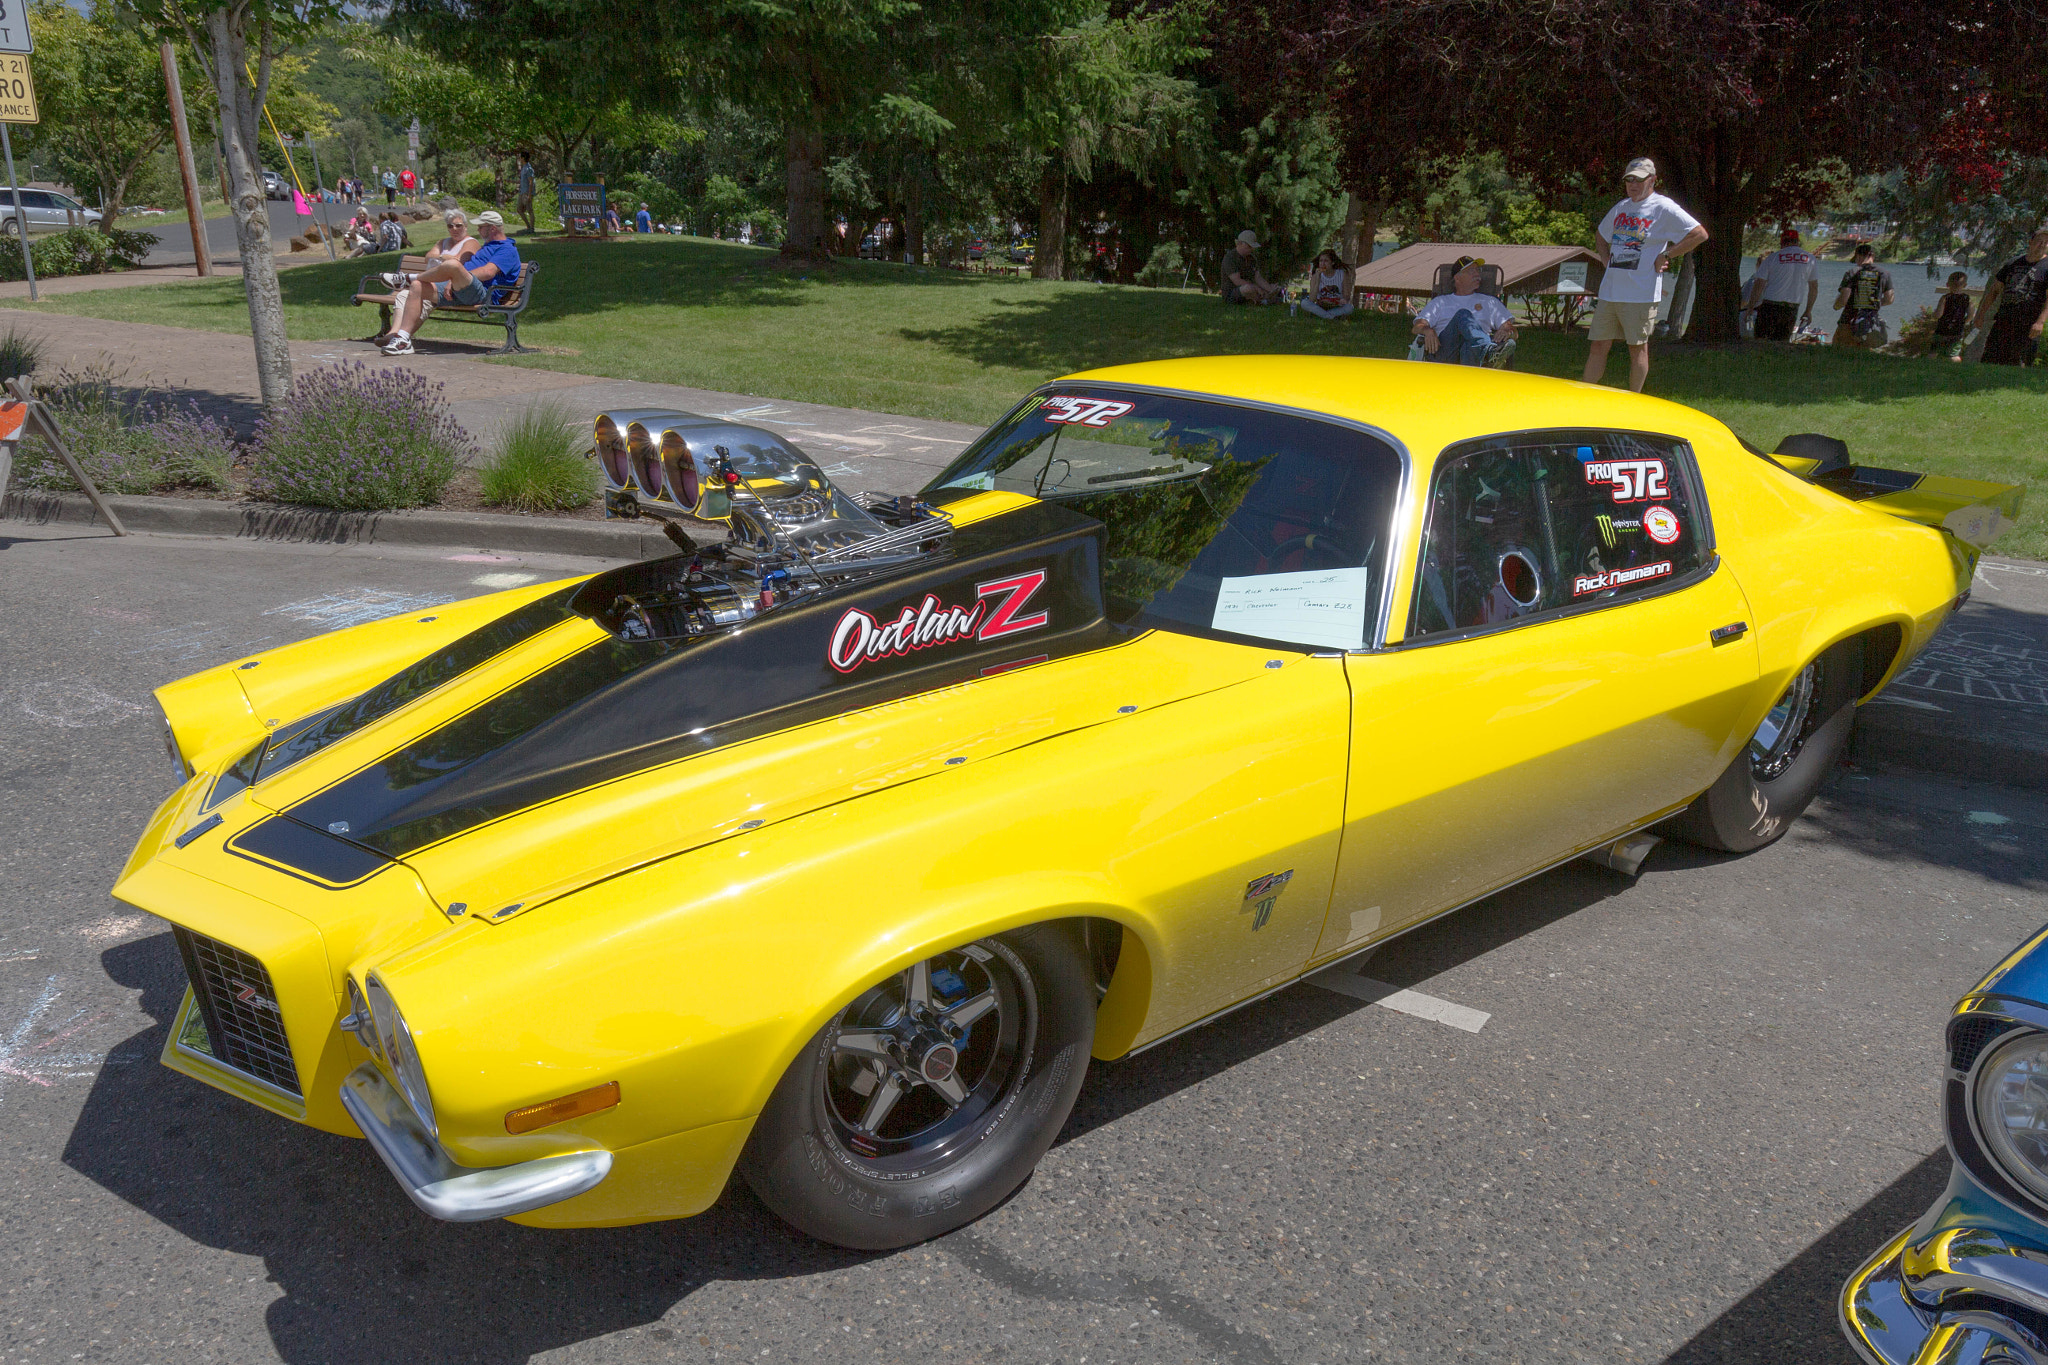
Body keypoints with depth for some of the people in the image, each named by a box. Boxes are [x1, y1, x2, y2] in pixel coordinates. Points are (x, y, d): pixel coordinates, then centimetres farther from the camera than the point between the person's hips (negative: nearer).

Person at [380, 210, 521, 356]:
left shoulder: (508, 250, 1)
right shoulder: (487, 246, 33)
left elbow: (489, 272, -15)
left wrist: (457, 279, -13)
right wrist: (451, 282, 3)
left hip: (481, 294, -10)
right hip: (457, 292, 10)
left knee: (453, 265, -35)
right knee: (418, 286, -8)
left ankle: (409, 278, -8)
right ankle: (402, 337, -18)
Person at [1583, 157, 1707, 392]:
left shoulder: (1664, 209, -5)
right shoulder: (1621, 208, 16)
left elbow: (1700, 234, -10)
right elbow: (1602, 234, 35)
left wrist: (1666, 255, -11)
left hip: (1641, 294, -6)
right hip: (1609, 291, 6)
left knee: (1638, 348, 0)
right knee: (1598, 345, 6)